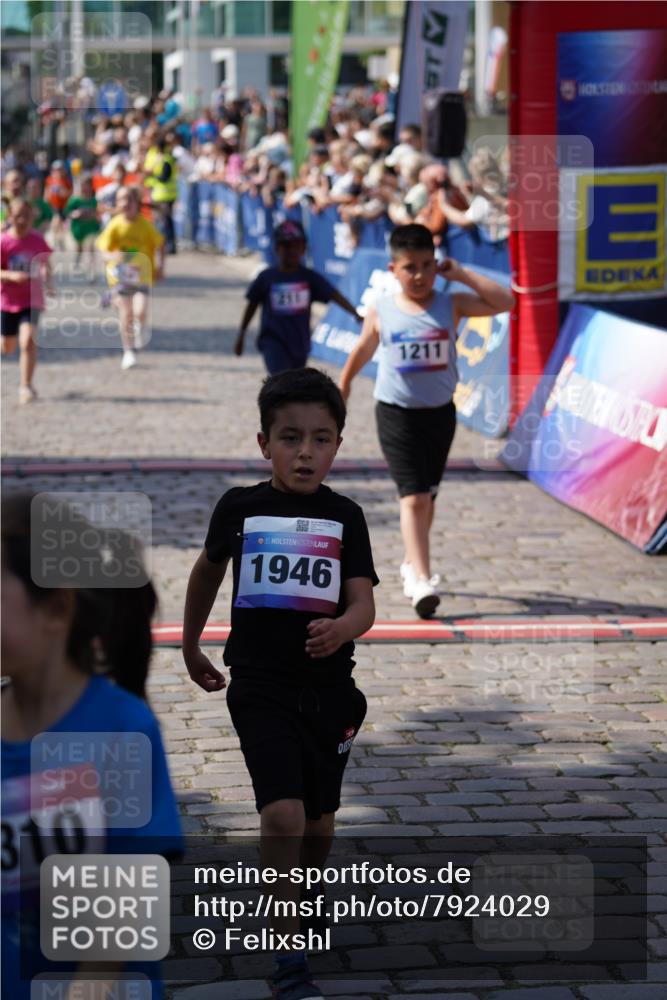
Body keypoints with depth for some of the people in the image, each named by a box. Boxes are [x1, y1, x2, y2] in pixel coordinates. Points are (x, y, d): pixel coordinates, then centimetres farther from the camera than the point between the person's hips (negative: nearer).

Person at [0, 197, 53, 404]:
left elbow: (46, 264, 12)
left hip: (32, 300, 0)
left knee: (28, 341, -19)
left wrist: (48, 284, -2)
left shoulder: (38, 240, -5)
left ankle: (26, 386, -8)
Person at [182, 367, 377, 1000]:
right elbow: (207, 571, 17)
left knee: (319, 822, 12)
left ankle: (303, 912, 41)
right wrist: (191, 647, 26)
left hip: (329, 688, 2)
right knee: (282, 815, -16)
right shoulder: (240, 507, -1)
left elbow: (364, 603, -6)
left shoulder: (345, 517, 0)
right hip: (260, 686, -2)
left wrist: (341, 628, -29)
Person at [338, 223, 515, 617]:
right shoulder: (382, 311, -5)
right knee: (413, 497, -12)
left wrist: (461, 274, -13)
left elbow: (504, 301, -15)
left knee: (426, 496, 16)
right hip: (397, 413, -2)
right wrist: (344, 383, 25)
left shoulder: (451, 306, -5)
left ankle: (413, 562, 37)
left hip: (440, 411, 2)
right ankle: (421, 579, -17)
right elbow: (364, 349, 13)